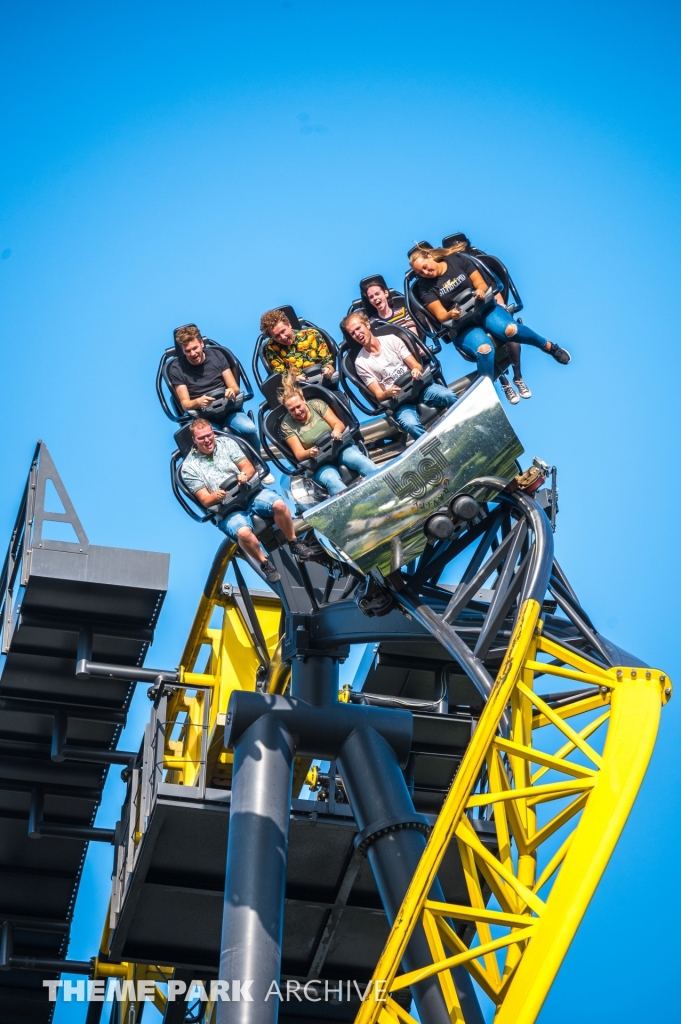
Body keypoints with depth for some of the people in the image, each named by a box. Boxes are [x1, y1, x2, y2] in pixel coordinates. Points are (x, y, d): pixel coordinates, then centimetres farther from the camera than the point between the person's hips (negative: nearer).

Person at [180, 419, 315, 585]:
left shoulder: (227, 443, 10)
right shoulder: (189, 467, 1)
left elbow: (249, 467, 7)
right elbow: (205, 500, -2)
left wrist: (244, 474, -18)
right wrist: (216, 496, -26)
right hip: (227, 510, -3)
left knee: (279, 504, -28)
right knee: (243, 532, -36)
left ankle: (293, 542, -2)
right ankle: (265, 563, -10)